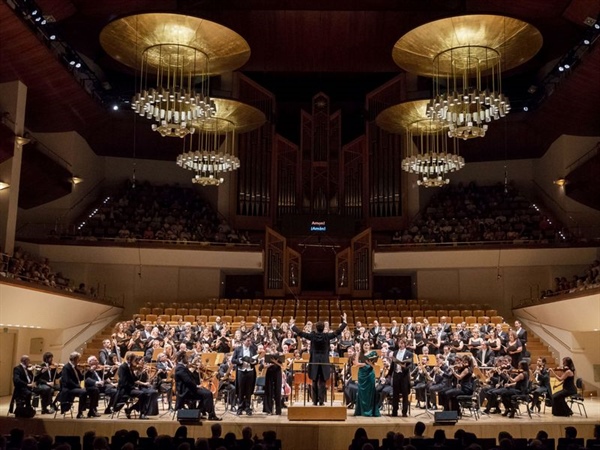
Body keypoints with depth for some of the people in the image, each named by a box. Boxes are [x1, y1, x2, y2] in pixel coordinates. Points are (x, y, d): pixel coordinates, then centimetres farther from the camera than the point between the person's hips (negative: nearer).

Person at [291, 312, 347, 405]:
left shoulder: (312, 335, -8)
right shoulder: (327, 336, -8)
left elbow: (300, 333, -2)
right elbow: (338, 331, -2)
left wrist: (292, 325, 10)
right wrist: (344, 321, 9)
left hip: (314, 362, 0)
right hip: (324, 362, 0)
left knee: (315, 382, 8)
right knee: (322, 382, 3)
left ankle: (315, 401, 8)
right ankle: (321, 401, 0)